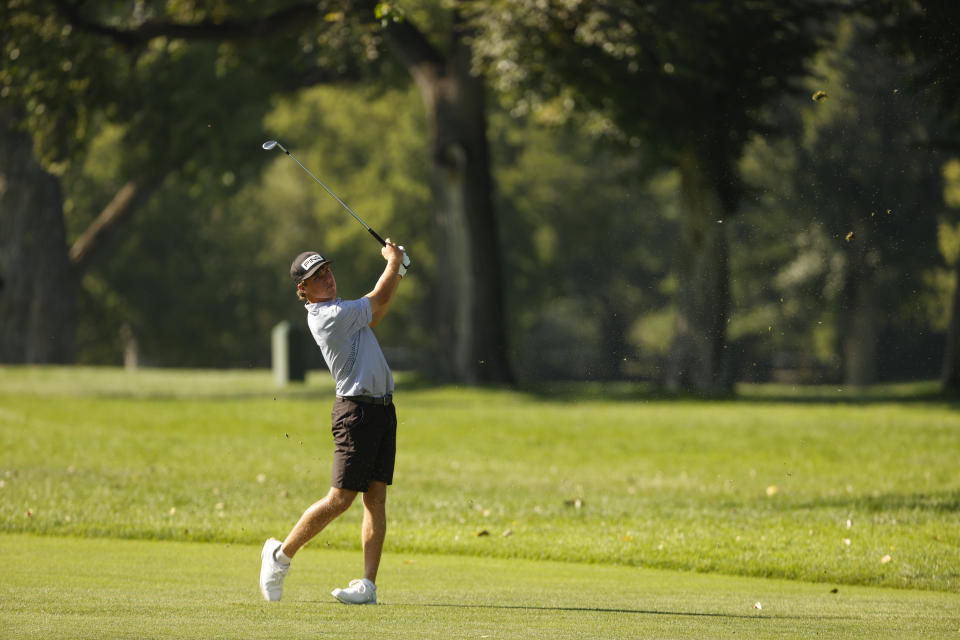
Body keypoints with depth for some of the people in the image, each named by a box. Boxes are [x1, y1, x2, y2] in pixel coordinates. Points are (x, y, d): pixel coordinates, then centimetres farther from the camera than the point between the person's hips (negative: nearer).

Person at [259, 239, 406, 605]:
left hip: (382, 410, 9)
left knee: (376, 499, 1)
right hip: (357, 409, -9)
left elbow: (376, 311, 30)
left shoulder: (337, 311, 15)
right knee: (340, 498, -9)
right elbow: (378, 300, -8)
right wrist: (393, 261, 8)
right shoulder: (330, 316, -15)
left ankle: (368, 585, -3)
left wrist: (396, 272, 17)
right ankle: (281, 554, 9)